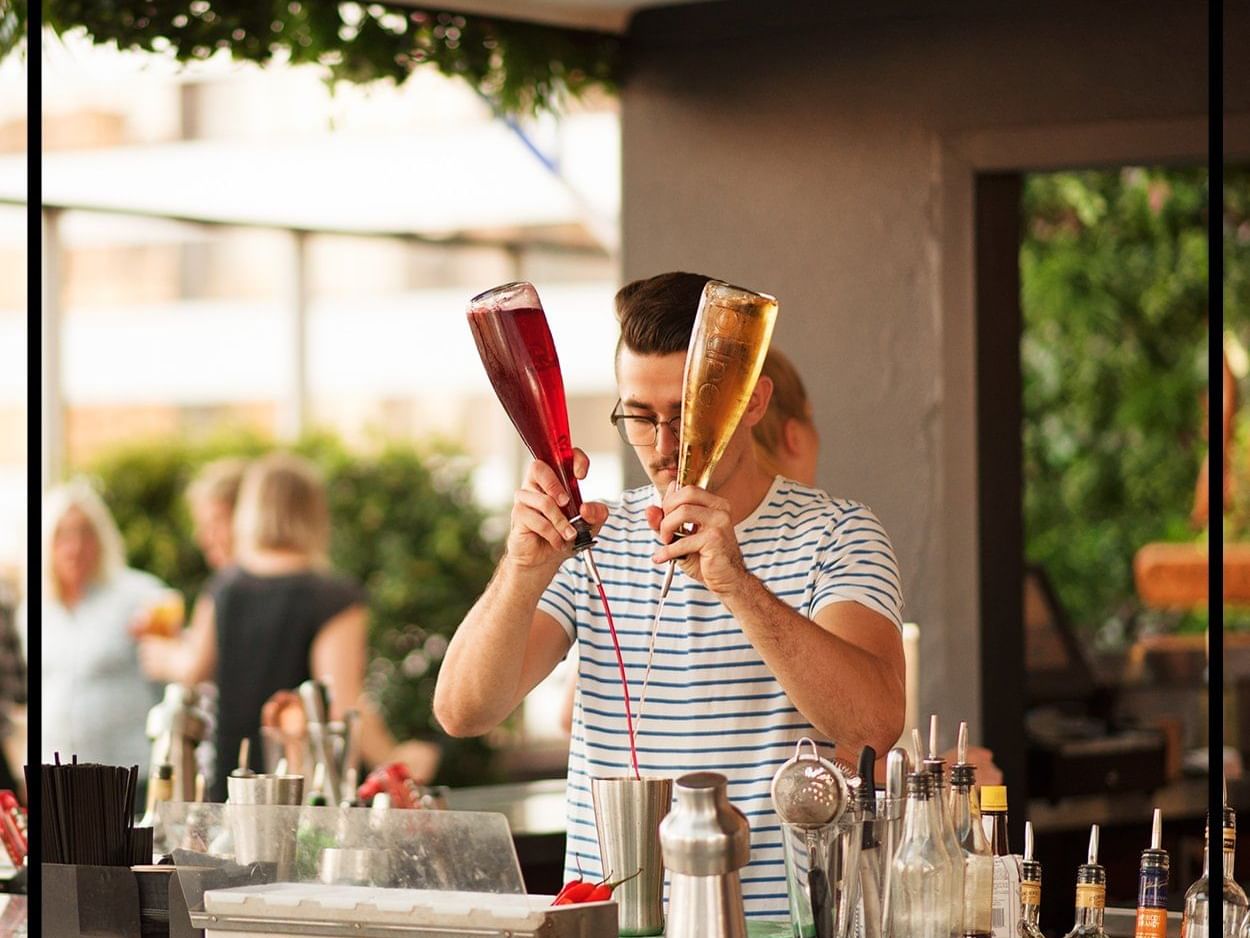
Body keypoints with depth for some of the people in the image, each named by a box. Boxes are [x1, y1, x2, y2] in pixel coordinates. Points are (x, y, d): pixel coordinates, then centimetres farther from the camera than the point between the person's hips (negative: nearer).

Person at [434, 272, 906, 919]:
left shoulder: (835, 536, 3)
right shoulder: (594, 539, 12)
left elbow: (875, 724, -16)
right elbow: (462, 712, 0)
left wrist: (736, 582, -28)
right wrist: (526, 570, -17)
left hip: (776, 917, -2)